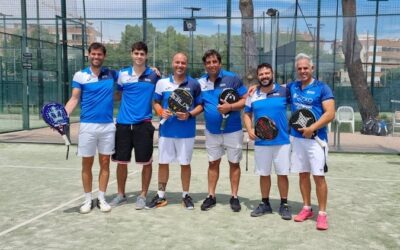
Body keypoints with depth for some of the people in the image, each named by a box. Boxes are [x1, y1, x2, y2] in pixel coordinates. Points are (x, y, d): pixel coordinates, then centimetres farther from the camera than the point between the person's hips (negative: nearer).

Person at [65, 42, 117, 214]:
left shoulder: (111, 74, 7)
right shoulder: (80, 76, 1)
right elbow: (74, 99, -2)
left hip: (108, 126, 2)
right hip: (87, 126, -2)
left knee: (105, 163, 7)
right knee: (87, 164, 5)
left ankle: (101, 198, 18)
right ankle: (88, 199, 17)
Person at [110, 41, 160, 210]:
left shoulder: (154, 75, 1)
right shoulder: (122, 74, 6)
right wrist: (129, 101, 1)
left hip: (143, 124, -2)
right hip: (123, 123, 2)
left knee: (146, 162, 3)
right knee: (121, 161, 10)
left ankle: (143, 195, 19)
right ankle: (121, 194, 26)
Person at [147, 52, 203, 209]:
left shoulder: (194, 84, 1)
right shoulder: (162, 83, 5)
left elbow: (200, 105, 4)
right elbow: (156, 102, 11)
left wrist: (189, 115, -14)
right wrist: (161, 112, -10)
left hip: (186, 131, -1)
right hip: (166, 130, 2)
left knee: (185, 163, 7)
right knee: (163, 162, 8)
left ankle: (186, 195, 22)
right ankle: (161, 196, 22)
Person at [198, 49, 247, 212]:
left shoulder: (232, 78, -10)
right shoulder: (201, 83, 1)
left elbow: (246, 100, -10)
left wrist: (230, 107, -24)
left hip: (232, 130, -3)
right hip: (212, 131, 3)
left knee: (234, 163, 7)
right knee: (213, 163, 11)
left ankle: (234, 197, 18)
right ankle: (211, 196, 22)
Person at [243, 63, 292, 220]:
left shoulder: (284, 91, -3)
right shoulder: (253, 95, 4)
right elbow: (247, 114, 10)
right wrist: (249, 130, -6)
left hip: (282, 141, -2)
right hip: (261, 142, 2)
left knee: (282, 173, 5)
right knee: (264, 174, 11)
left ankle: (284, 205, 19)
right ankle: (265, 203, 25)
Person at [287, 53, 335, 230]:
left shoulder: (322, 88, -6)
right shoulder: (292, 87, 8)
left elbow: (330, 114, -12)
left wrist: (312, 128, -21)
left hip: (316, 139, -4)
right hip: (297, 138, 5)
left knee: (318, 176, -3)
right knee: (303, 174, 11)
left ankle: (322, 214, 7)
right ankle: (307, 208, 24)